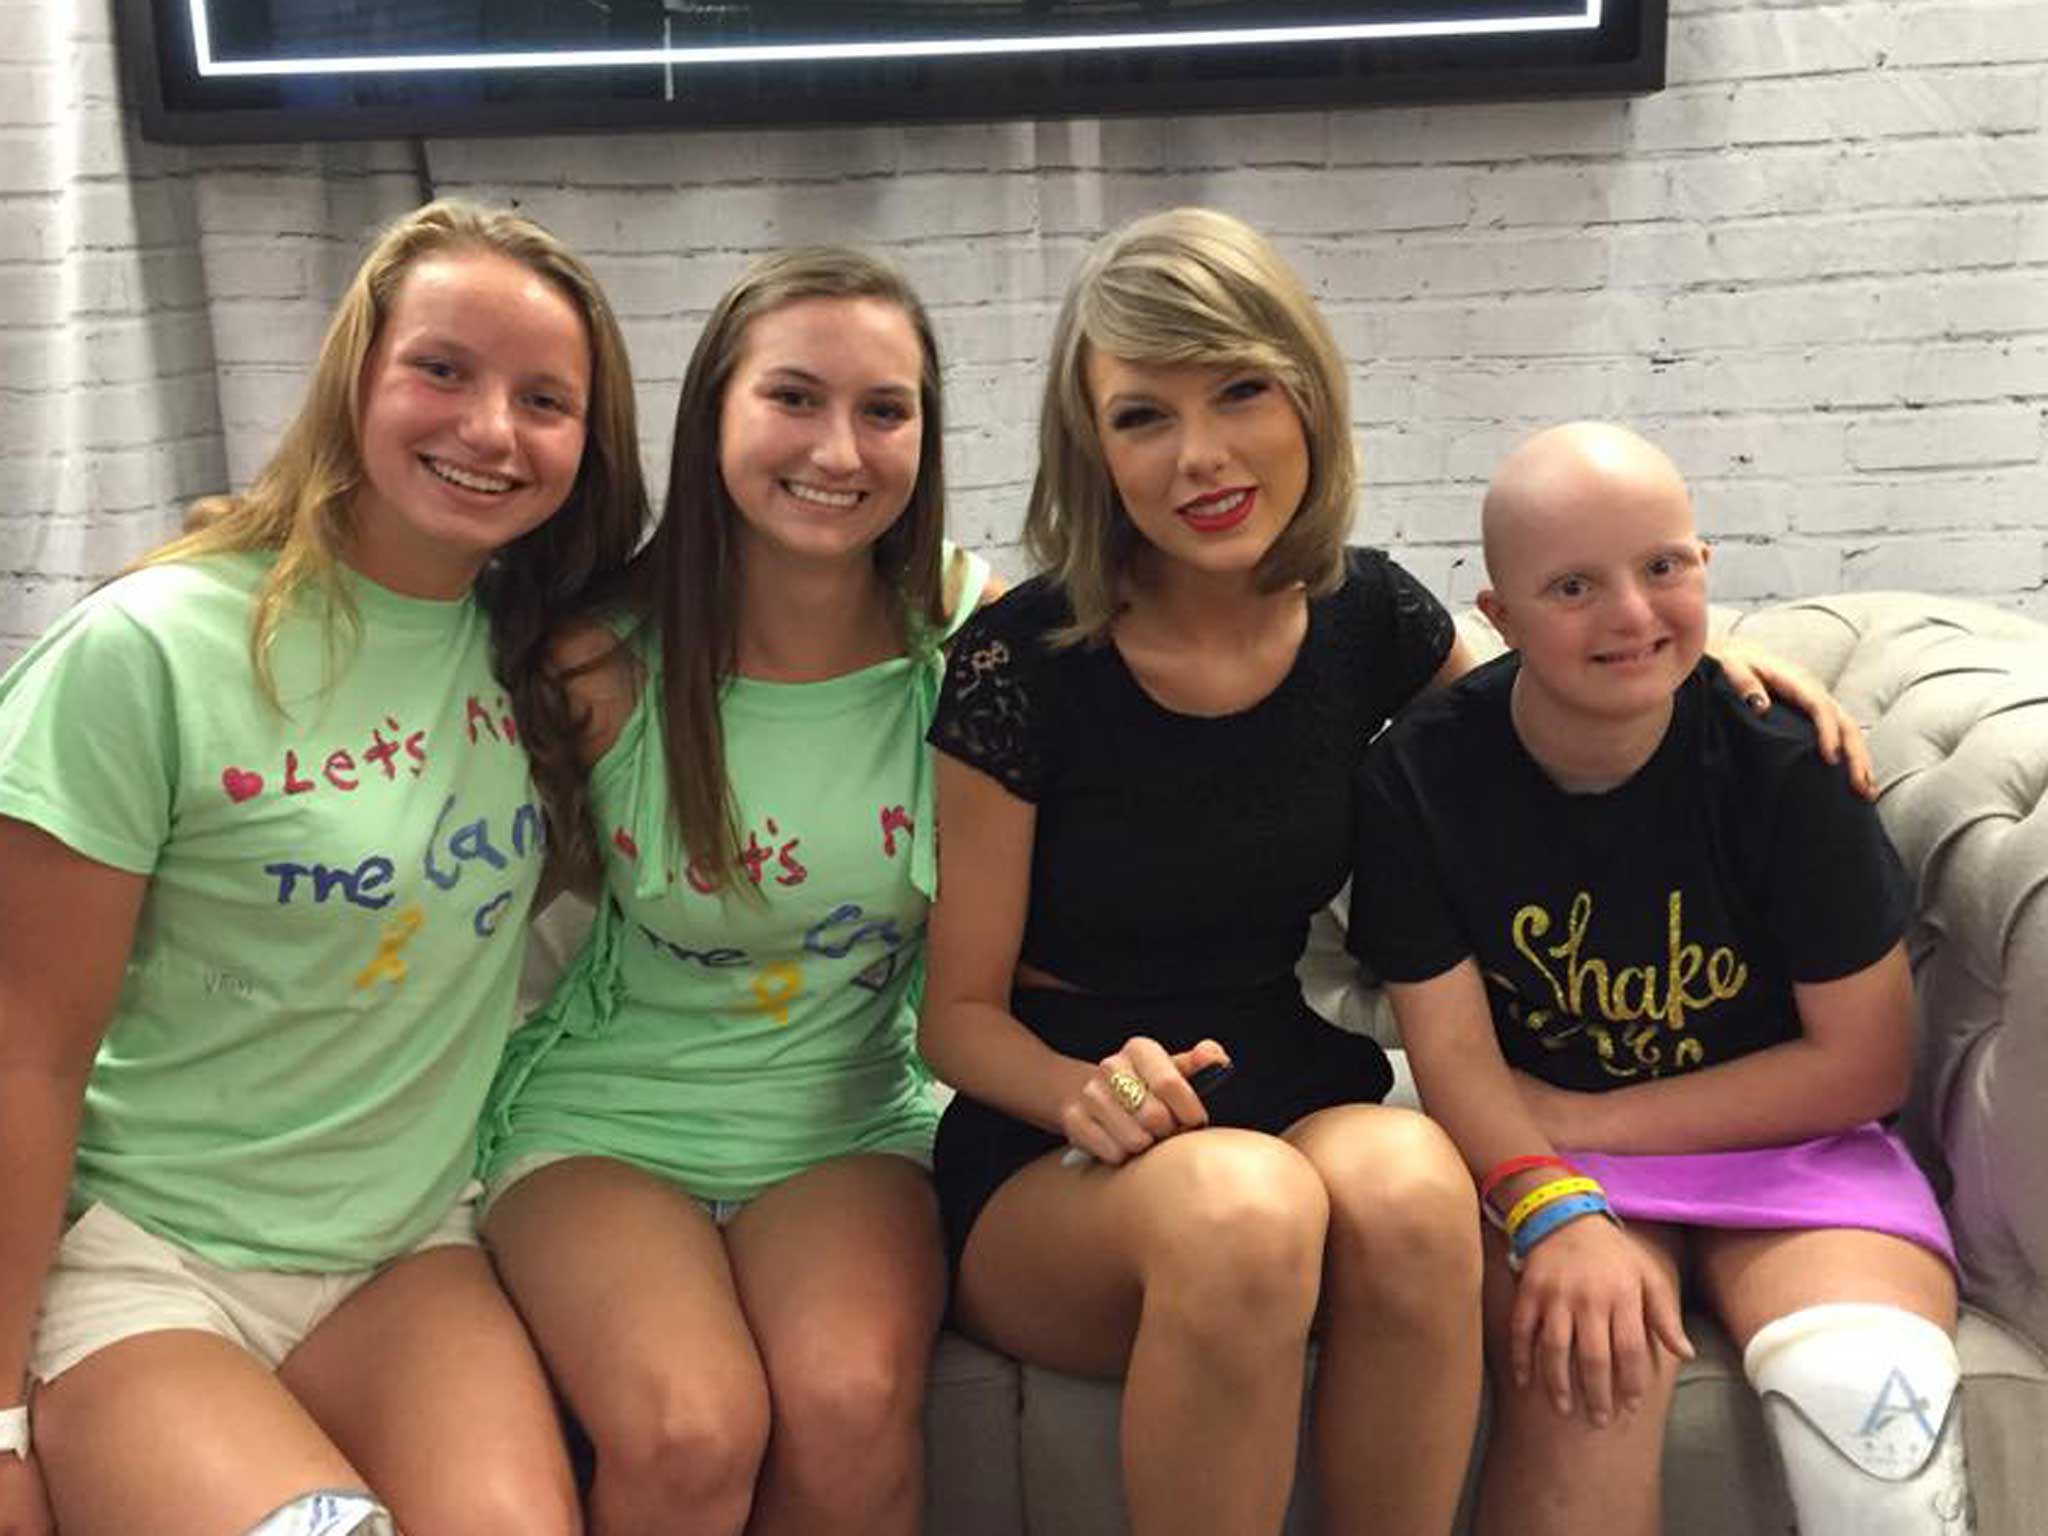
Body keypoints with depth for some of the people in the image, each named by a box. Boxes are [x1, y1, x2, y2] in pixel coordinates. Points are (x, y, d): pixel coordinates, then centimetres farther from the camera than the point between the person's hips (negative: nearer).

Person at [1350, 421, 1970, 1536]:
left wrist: (1585, 1121, -11)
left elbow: (1864, 1062, -7)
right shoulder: (1420, 776, -9)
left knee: (1865, 1387, -28)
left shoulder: (1779, 761, -11)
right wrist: (1554, 1213, -29)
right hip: (1537, 1156, 0)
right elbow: (1454, 1054, -9)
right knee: (1583, 1355, -33)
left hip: (1783, 1141, 1)